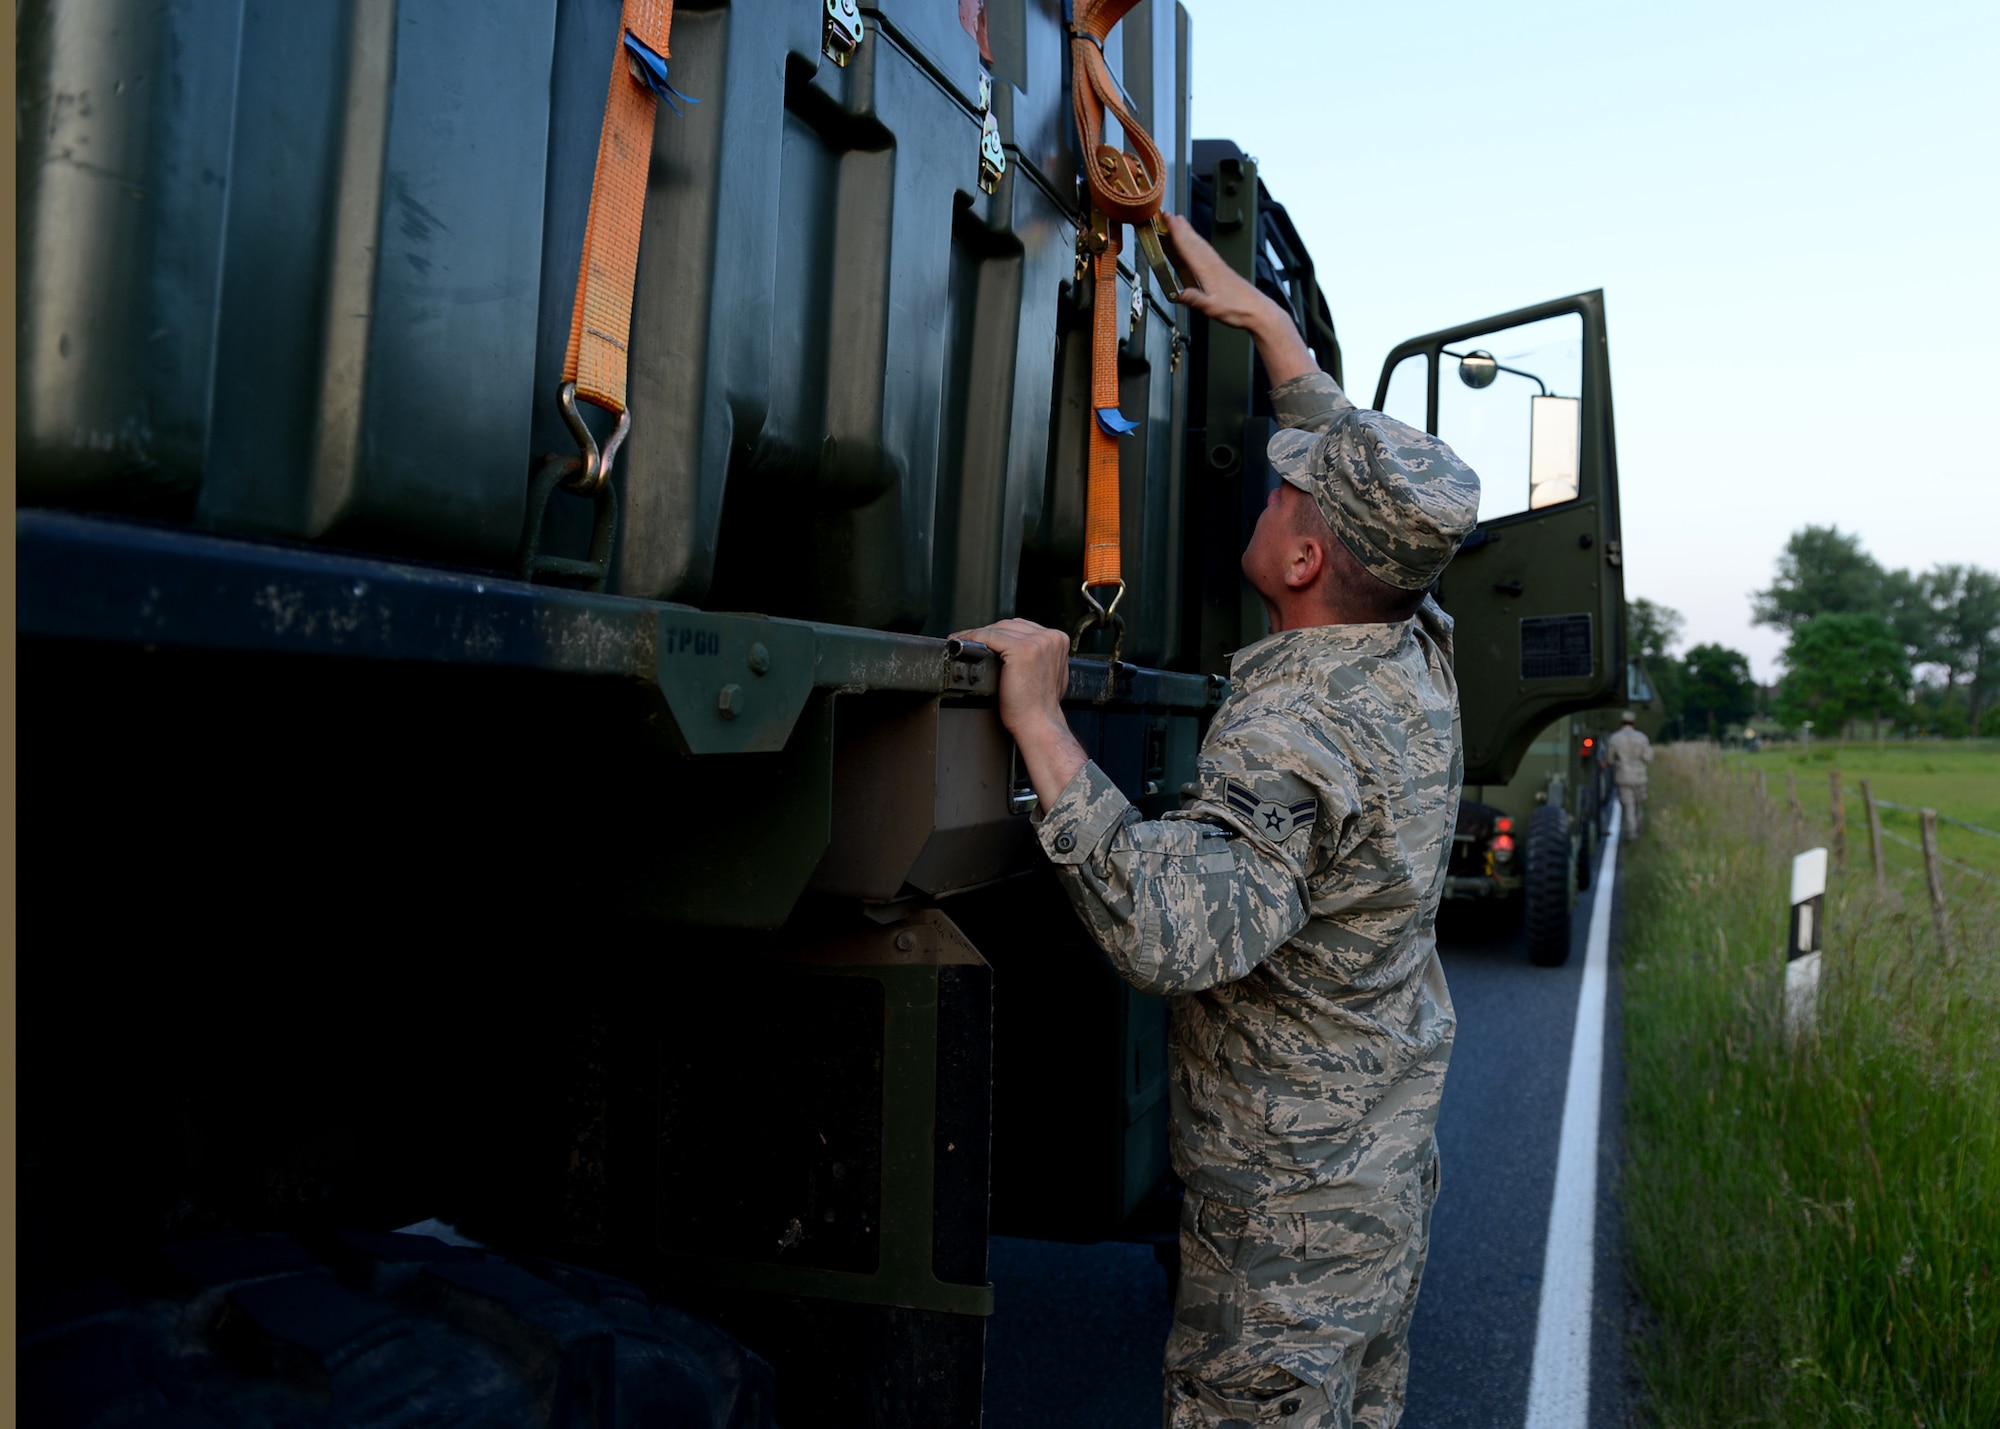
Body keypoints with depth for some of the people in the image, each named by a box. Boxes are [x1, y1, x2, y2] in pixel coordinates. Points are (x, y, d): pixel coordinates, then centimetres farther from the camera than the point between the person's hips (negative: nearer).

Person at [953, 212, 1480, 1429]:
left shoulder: (1291, 732, -30)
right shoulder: (1422, 654, -2)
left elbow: (1179, 934, -45)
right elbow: (1360, 469, 15)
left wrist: (1041, 724, -41)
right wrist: (1264, 316, 22)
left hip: (1290, 1209, -9)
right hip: (1395, 1161, 9)